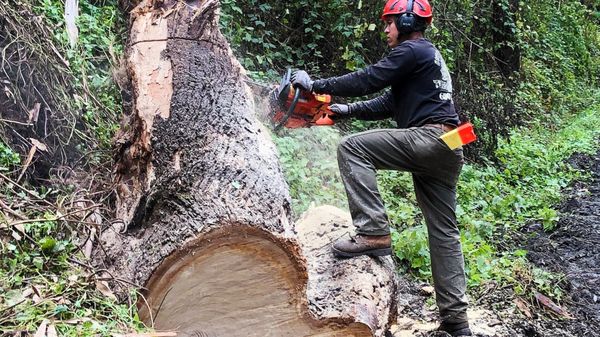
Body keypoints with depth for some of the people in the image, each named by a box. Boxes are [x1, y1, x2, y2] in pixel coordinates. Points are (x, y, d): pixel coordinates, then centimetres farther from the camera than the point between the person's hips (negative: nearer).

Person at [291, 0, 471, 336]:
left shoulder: (412, 51, -2)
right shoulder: (430, 56, 28)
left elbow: (366, 81, -9)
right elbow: (387, 104, 27)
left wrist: (314, 84, -2)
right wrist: (347, 110, 20)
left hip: (429, 138, -10)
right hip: (447, 149, 10)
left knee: (352, 147, -12)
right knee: (444, 231, 9)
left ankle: (374, 233, -19)